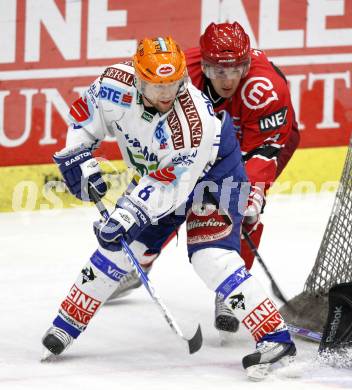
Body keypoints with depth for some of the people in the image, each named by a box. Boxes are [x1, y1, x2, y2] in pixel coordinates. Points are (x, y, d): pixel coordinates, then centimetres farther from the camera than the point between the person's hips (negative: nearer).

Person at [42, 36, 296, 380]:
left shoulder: (194, 122, -39)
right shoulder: (115, 84, -24)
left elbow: (170, 184, -34)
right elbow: (85, 113, -3)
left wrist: (127, 215, -39)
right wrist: (78, 158, -10)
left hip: (213, 171, -6)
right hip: (156, 171, 6)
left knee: (210, 256, -21)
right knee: (119, 244, 2)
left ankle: (274, 337, -21)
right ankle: (67, 325, 17)